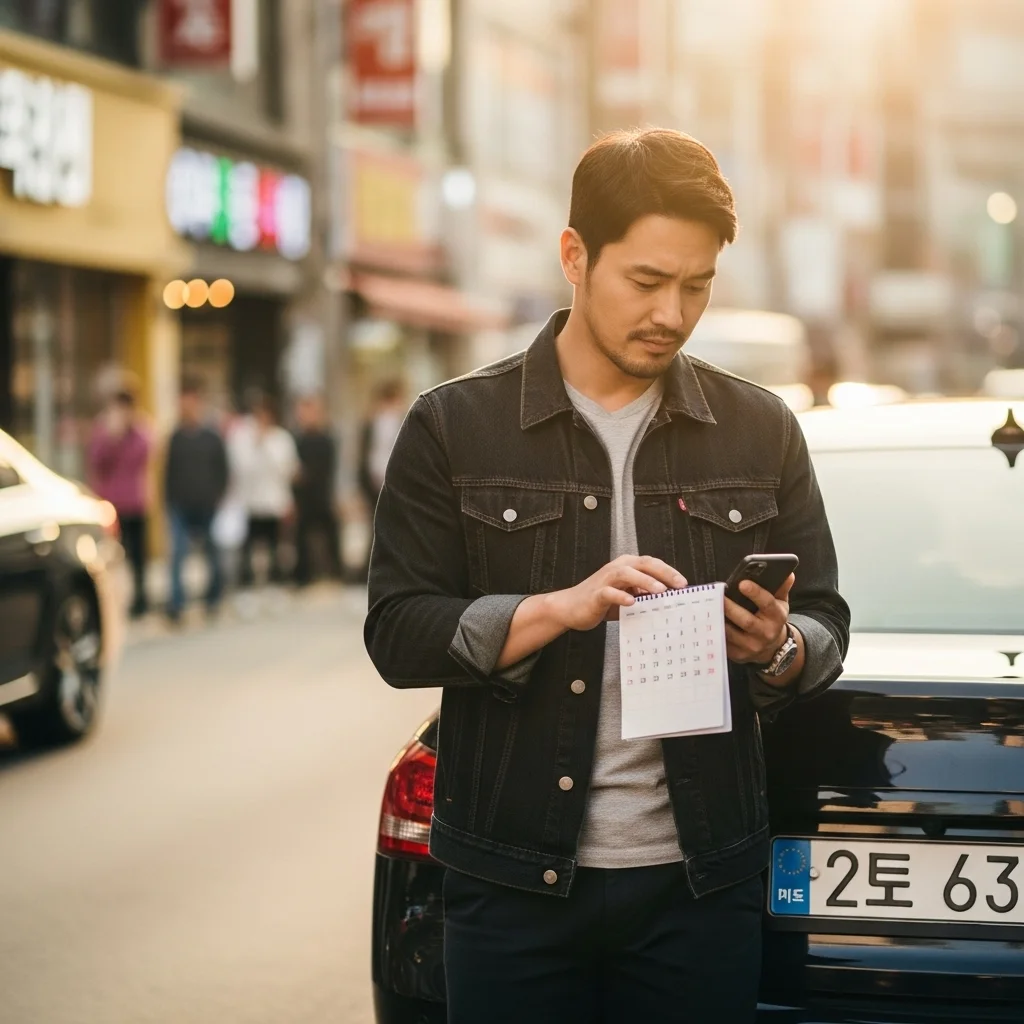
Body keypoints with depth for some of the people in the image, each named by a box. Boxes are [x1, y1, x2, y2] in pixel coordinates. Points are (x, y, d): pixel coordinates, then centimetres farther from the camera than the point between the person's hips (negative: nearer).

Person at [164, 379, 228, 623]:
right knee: (177, 553, -10)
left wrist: (217, 497, -3)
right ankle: (176, 603, -11)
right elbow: (168, 471, 6)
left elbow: (223, 472, 5)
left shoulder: (212, 438, 2)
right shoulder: (176, 438, 3)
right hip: (180, 506, 0)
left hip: (206, 506, 0)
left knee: (210, 552, 11)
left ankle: (213, 596, 28)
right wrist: (169, 498, -1)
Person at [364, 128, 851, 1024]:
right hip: (515, 883, -1)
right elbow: (397, 634, -5)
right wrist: (563, 606, -20)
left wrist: (778, 650, -14)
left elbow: (826, 626, 10)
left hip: (698, 882, 2)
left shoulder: (761, 431, 8)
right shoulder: (454, 428, 1)